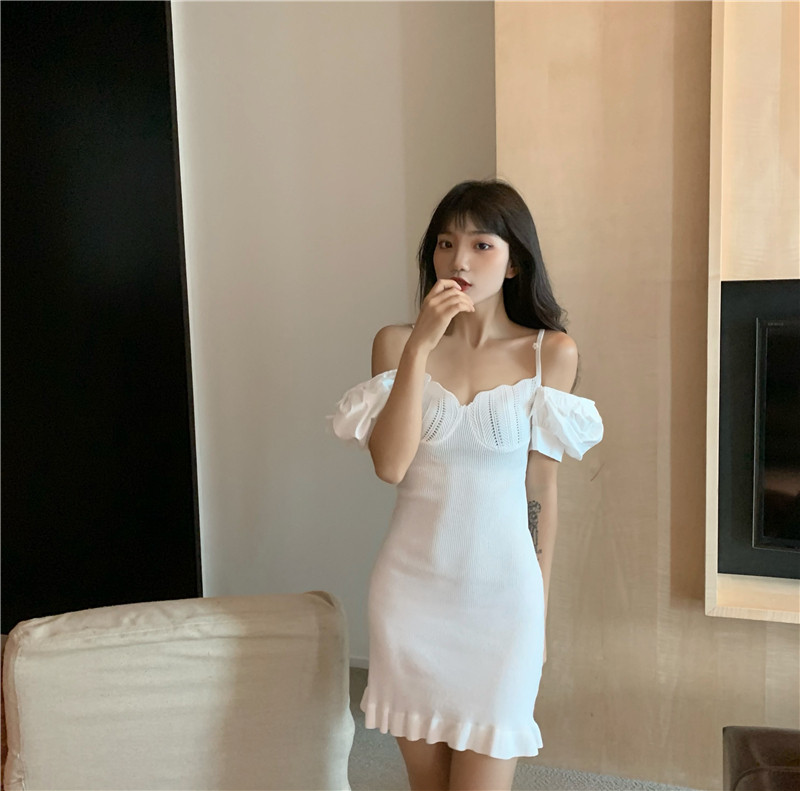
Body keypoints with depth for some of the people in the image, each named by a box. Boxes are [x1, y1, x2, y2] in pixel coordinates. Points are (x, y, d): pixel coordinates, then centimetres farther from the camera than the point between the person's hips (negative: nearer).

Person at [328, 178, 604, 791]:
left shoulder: (551, 352, -4)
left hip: (501, 592, -1)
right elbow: (390, 465, -14)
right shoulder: (397, 342, -2)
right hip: (412, 587, 2)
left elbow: (541, 490, 0)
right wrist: (421, 344, -19)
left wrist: (538, 612, 5)